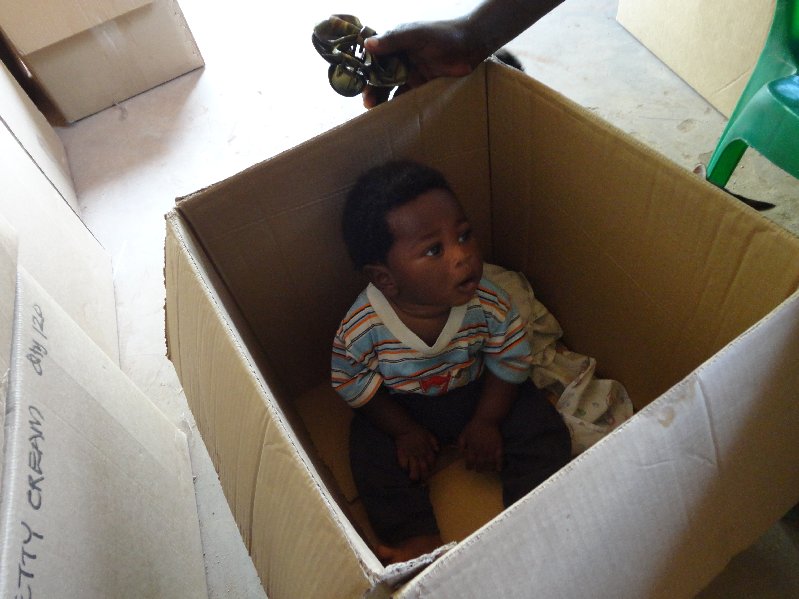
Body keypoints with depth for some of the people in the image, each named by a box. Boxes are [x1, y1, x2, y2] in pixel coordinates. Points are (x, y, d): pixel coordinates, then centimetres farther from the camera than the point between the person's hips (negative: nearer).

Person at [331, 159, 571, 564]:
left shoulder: (489, 304, -28)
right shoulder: (362, 329, -32)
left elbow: (510, 361, -10)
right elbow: (353, 386, -14)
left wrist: (487, 421, -9)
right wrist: (404, 431, -10)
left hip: (479, 392, 1)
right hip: (400, 407, 0)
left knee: (544, 436, -9)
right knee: (376, 466, -14)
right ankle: (422, 540, 1)